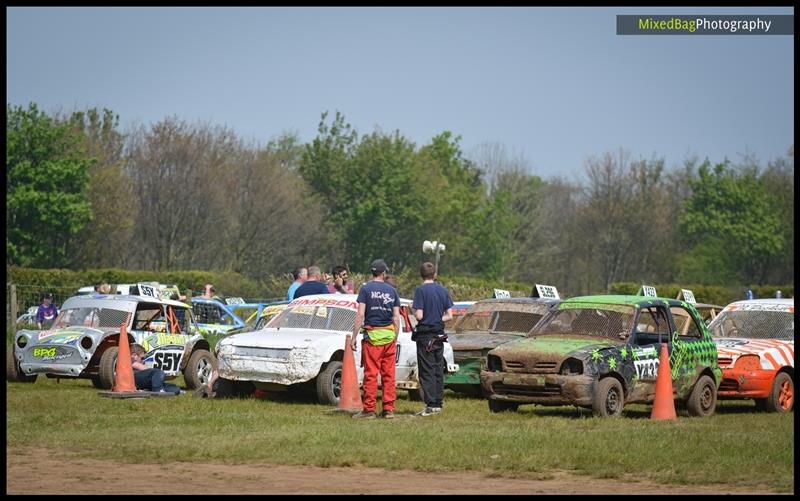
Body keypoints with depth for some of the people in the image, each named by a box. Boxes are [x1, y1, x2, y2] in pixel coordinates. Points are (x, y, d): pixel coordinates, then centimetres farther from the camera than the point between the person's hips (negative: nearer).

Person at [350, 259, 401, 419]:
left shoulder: (366, 289, -2)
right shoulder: (392, 291, 9)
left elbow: (360, 314, -8)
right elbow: (396, 318, 8)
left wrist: (354, 337, -5)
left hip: (372, 335, -3)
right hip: (389, 335, 3)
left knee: (370, 374, -2)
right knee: (389, 374, 6)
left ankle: (369, 409, -3)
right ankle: (388, 409, 6)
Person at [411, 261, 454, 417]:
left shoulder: (421, 290, -12)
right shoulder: (443, 291, 6)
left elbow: (419, 315, -18)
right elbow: (449, 315, 6)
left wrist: (414, 311, 2)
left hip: (425, 335, -6)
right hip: (439, 336, 6)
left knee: (426, 371, -4)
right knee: (438, 370, 11)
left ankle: (431, 405, -7)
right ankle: (438, 404, 14)